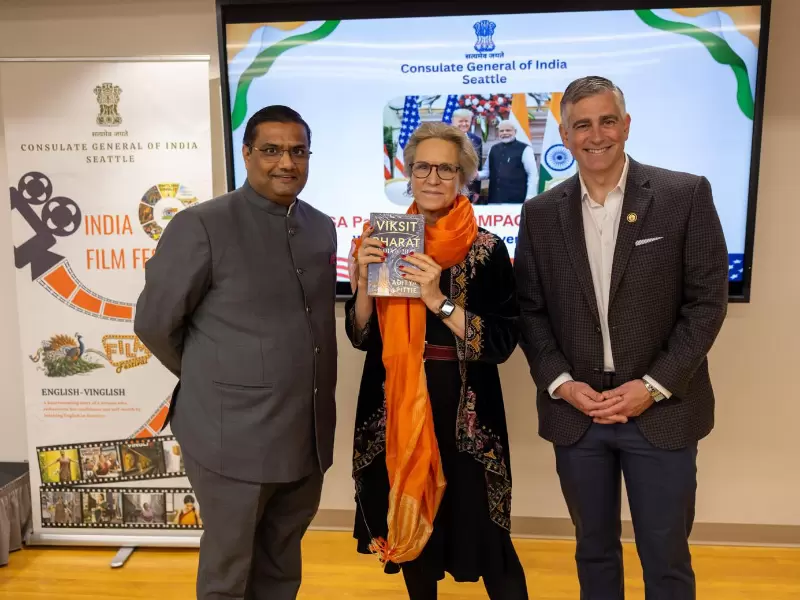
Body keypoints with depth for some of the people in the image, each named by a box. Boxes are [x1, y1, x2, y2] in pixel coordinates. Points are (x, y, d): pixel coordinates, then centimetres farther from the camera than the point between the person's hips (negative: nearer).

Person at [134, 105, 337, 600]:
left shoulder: (322, 227, 7)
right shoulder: (202, 225, -12)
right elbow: (155, 323, -6)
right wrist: (210, 382, 4)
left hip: (308, 436, 5)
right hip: (235, 437, -5)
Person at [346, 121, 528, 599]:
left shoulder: (488, 250, -7)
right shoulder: (387, 242, 3)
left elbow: (501, 342, -13)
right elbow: (361, 336, 2)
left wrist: (438, 299, -23)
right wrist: (364, 281, -14)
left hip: (464, 415, -3)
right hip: (395, 410, 4)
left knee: (482, 536, 1)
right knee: (408, 527, 17)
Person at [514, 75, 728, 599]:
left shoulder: (686, 195, -4)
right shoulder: (541, 213, 4)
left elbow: (708, 300, -5)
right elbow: (530, 310, 5)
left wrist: (654, 386, -12)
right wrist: (560, 383, -8)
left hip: (661, 411, -2)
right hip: (575, 411, 2)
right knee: (594, 551, 18)